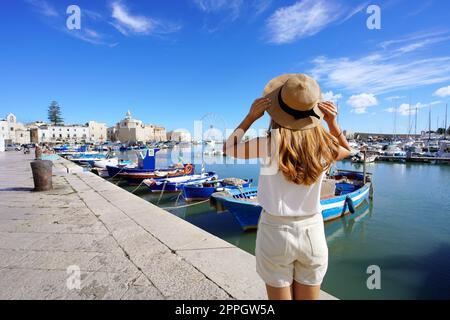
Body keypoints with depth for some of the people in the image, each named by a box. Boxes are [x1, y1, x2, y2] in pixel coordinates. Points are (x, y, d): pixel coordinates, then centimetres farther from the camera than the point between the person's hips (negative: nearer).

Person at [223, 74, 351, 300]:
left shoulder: (270, 144, -20)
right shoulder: (323, 145, -10)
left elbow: (229, 148, -3)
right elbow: (347, 150, 16)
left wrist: (251, 116, -6)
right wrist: (333, 123, -1)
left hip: (276, 231, -3)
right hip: (313, 232, 3)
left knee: (280, 296, 18)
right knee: (308, 298, 23)